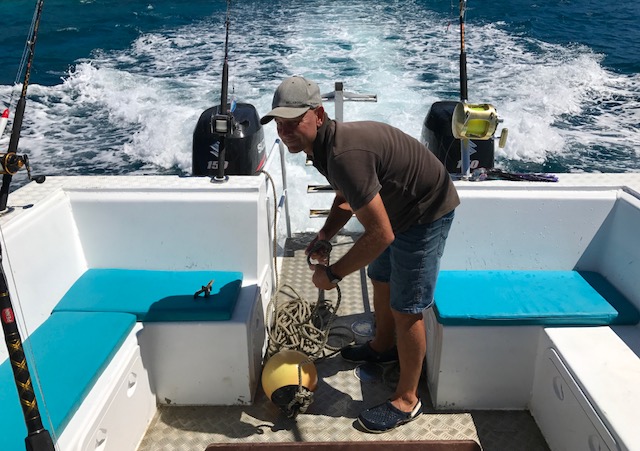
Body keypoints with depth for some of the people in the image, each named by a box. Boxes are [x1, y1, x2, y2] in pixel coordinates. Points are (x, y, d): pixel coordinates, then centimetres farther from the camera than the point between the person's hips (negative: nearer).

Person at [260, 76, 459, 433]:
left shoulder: (343, 155, -36)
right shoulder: (326, 143, -4)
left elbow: (380, 234, -36)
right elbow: (345, 199, 14)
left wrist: (333, 273, -24)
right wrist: (324, 236, -3)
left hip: (426, 213, -10)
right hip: (397, 208, 10)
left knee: (406, 308, -3)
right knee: (382, 281, 25)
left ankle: (407, 400, 15)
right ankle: (383, 347, 50)